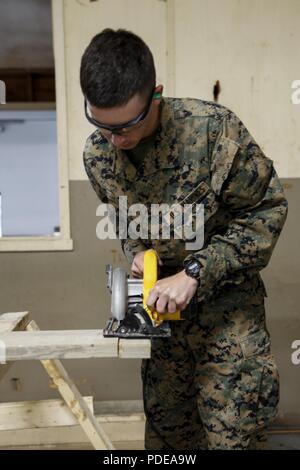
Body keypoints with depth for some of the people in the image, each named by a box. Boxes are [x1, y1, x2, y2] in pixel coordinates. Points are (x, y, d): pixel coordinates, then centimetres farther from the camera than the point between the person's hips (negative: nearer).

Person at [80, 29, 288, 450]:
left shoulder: (213, 129, -22)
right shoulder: (96, 153, -6)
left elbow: (267, 210, -14)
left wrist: (195, 272, -21)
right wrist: (135, 250, -9)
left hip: (226, 298, -4)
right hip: (160, 296, 4)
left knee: (234, 430, 1)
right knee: (164, 423, 15)